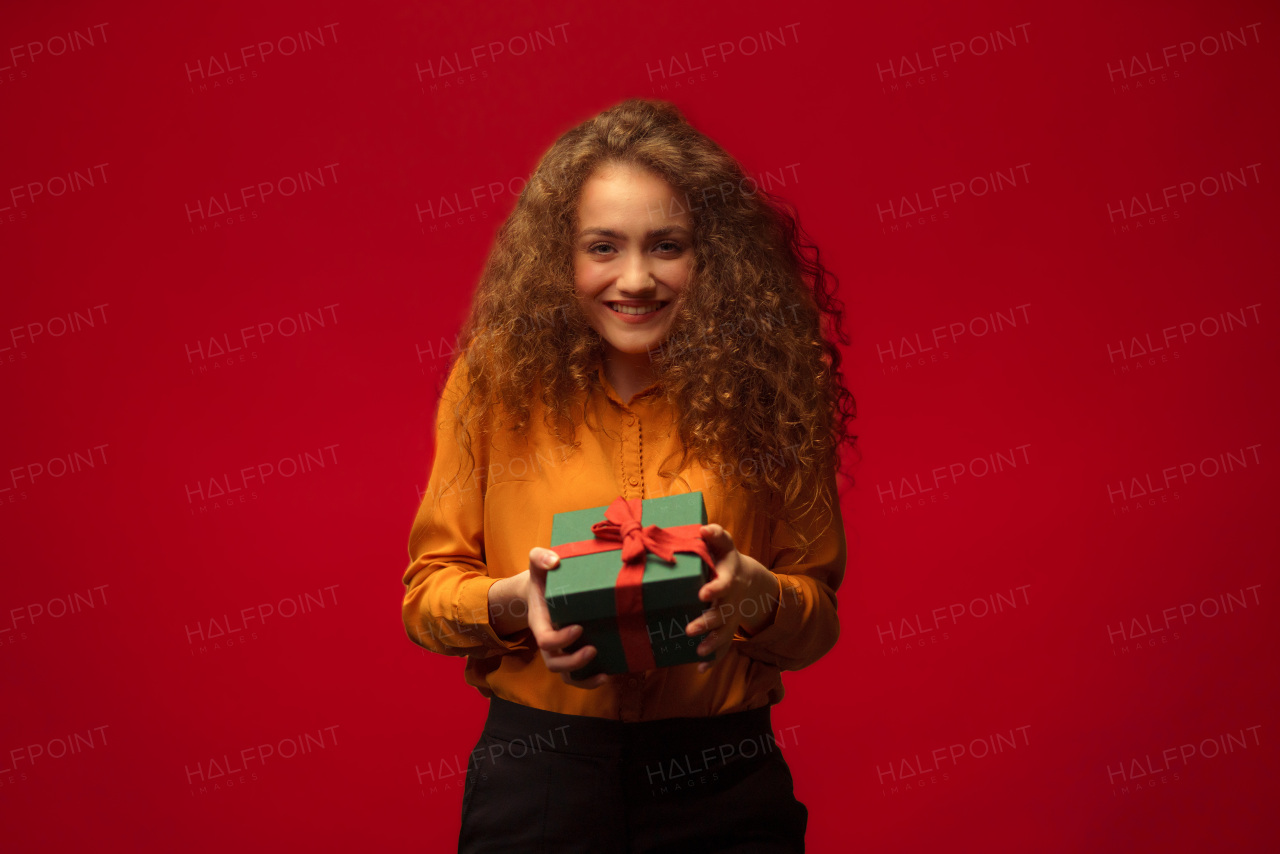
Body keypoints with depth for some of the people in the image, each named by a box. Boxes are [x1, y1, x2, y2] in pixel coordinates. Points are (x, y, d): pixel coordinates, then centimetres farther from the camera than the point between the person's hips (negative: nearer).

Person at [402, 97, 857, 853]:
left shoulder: (766, 388, -4)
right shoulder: (497, 381, -5)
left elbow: (819, 616, 1)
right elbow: (427, 589, 2)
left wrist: (756, 594, -20)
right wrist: (514, 600, -19)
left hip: (721, 787, 1)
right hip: (539, 776, 0)